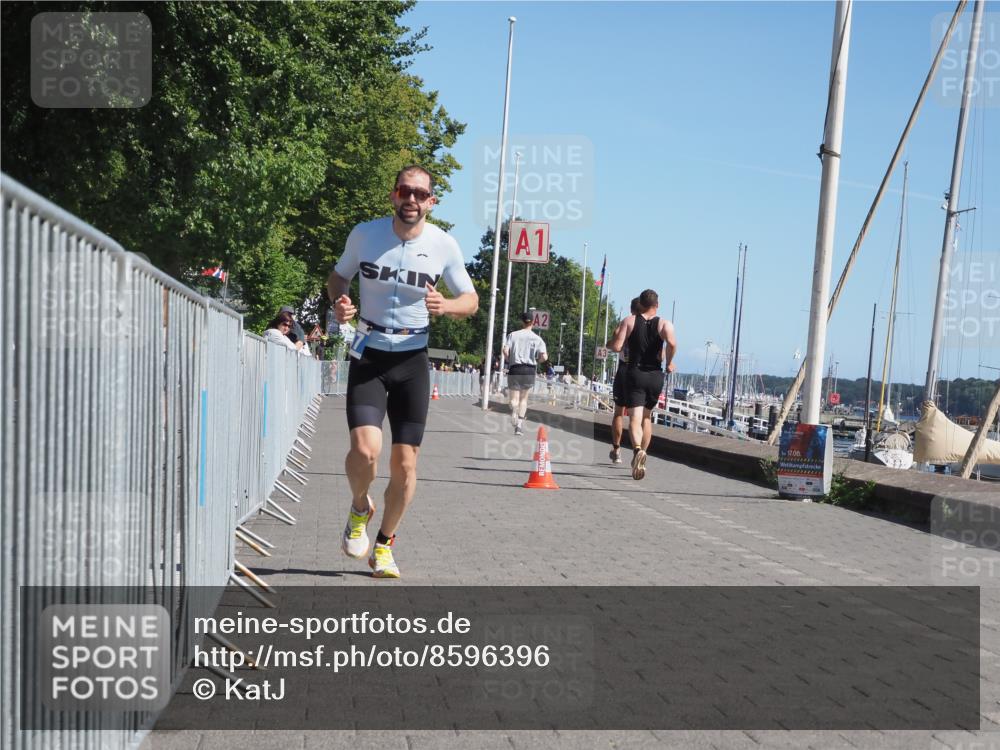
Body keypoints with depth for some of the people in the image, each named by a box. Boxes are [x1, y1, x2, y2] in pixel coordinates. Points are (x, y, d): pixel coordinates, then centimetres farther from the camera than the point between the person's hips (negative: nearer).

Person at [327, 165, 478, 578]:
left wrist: (445, 306, -18)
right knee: (365, 448, -21)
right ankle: (360, 508, 14)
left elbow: (471, 300, 4)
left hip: (413, 361, 1)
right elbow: (338, 276, 12)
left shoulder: (444, 245, -5)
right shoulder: (365, 234, -5)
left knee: (405, 463, 2)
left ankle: (384, 544, 25)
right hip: (369, 356, -1)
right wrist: (338, 302, -10)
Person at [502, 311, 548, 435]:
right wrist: (536, 360, 13)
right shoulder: (537, 338, 1)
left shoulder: (513, 335, 0)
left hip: (515, 369, -1)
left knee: (514, 398, 3)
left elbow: (505, 351, -11)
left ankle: (513, 411, -31)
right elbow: (544, 357, -8)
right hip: (530, 370, 1)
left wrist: (509, 359, 8)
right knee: (524, 398, 15)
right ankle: (519, 425, 10)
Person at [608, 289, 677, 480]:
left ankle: (637, 450, -39)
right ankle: (640, 461, 22)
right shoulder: (664, 323, 2)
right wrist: (669, 363, -4)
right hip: (655, 376, 2)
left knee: (635, 418, -11)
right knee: (646, 417, 19)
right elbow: (671, 343, -18)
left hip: (635, 374, -2)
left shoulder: (629, 321, 2)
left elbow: (617, 347, -8)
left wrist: (610, 343, 14)